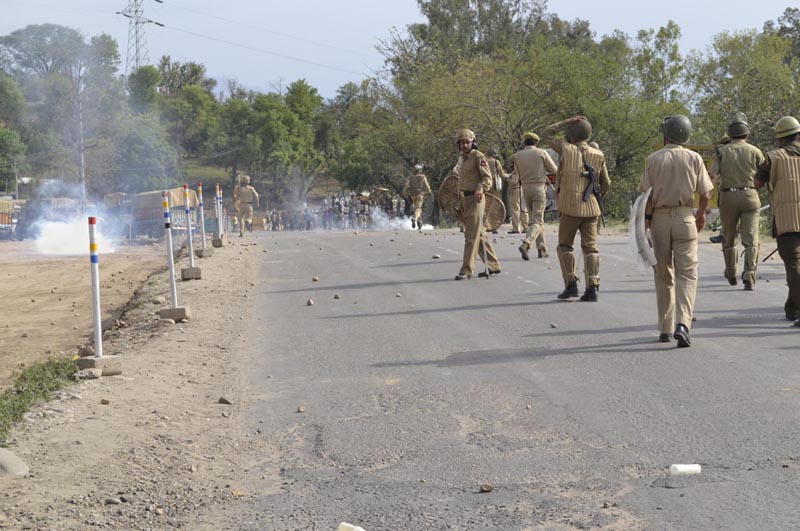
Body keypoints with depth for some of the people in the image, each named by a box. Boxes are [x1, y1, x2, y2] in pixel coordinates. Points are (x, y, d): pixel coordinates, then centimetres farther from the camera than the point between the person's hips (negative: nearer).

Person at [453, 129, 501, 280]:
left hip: (476, 199, -9)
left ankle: (466, 270, -12)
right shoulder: (464, 159, 20)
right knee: (479, 235, 11)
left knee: (472, 235, -10)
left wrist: (480, 189, -32)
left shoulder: (478, 156, -7)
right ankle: (493, 266, 18)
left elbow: (487, 178, -14)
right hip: (465, 199, 9)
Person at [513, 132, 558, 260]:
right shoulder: (542, 153, -4)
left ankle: (542, 249, 18)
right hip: (539, 188, -4)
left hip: (525, 188, 4)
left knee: (533, 219, 16)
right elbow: (554, 170, 1)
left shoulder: (517, 156, 4)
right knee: (537, 221, -4)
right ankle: (526, 244, -25)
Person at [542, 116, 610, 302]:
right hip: (591, 209, 2)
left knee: (565, 246, 11)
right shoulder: (598, 156, 6)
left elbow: (546, 135, 12)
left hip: (570, 208, -2)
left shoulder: (566, 149, -2)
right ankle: (592, 288, -5)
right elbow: (606, 184, 10)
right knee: (590, 247, 4)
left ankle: (571, 284, 2)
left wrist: (567, 121, 8)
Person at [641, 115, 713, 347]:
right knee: (687, 274, -1)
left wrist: (646, 219, 2)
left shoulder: (654, 159, -2)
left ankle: (665, 329, 16)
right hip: (685, 217, -1)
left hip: (660, 217, 1)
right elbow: (706, 194, 0)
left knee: (663, 275, 11)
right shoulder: (694, 158, -1)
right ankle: (682, 323, -20)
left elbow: (647, 194, -7)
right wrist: (701, 214, 17)